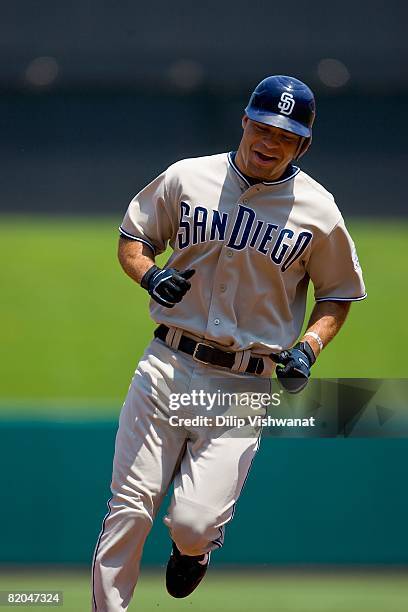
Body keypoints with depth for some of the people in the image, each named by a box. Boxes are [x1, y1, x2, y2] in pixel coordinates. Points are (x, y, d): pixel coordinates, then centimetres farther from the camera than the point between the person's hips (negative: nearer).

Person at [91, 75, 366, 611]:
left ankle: (196, 545, 26)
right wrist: (149, 275, -7)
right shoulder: (186, 178, 3)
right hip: (167, 366, 1)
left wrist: (308, 348, -6)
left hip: (246, 384, -1)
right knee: (128, 511, -5)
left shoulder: (317, 211, 0)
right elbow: (133, 237, 15)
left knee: (192, 521, -11)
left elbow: (338, 294, 12)